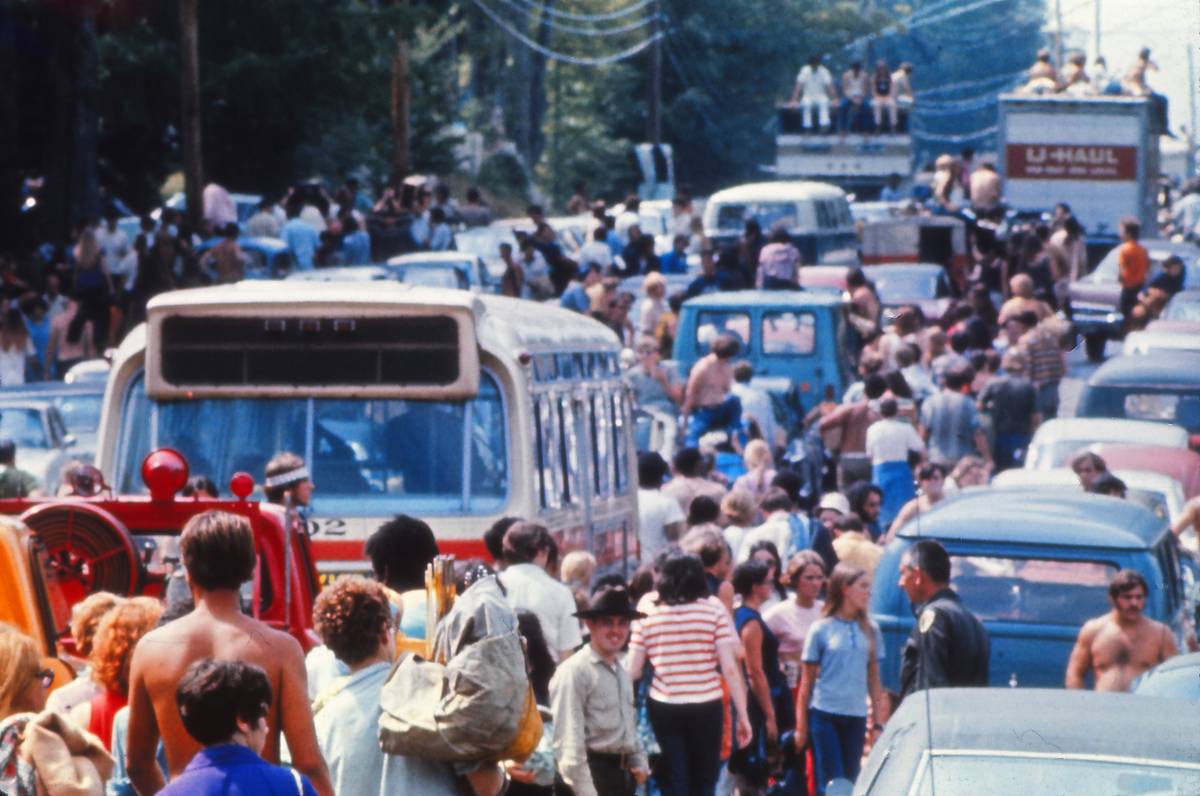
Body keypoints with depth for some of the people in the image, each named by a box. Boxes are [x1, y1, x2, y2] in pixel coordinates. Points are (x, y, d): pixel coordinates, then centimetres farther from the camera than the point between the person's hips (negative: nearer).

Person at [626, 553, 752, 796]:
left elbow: (632, 671, -2)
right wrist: (742, 715, -3)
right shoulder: (714, 612, -2)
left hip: (663, 709, 1)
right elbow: (730, 668, -7)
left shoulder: (647, 616, 0)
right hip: (706, 708, -1)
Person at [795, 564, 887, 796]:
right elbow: (807, 681, 0)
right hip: (824, 714, -4)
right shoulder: (821, 629, -3)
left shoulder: (870, 629, 7)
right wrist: (801, 726, -1)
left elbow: (874, 679, 11)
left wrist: (878, 723, 7)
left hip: (856, 717, 4)